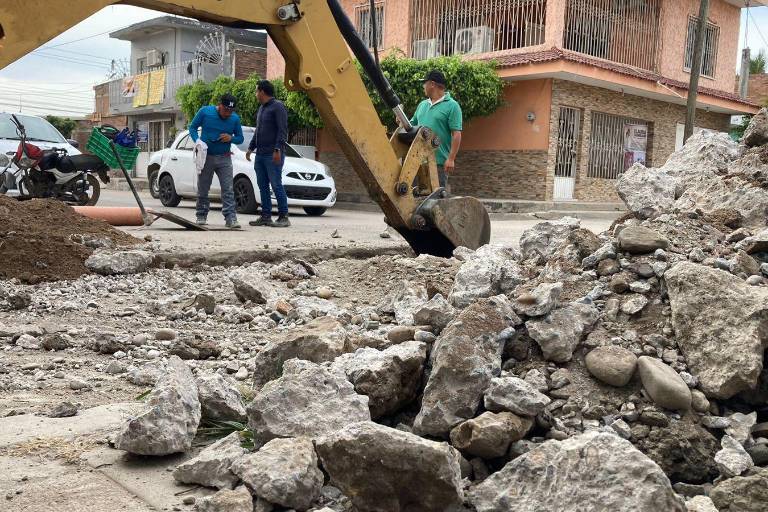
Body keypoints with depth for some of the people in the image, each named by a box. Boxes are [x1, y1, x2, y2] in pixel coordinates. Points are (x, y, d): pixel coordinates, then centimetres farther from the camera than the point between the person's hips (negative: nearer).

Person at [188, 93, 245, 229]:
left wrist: (231, 138, -14)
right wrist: (197, 141, -14)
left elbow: (240, 138, 8)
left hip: (224, 158, 1)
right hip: (206, 156, 0)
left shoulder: (235, 119, 0)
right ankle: (201, 216, 19)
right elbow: (192, 127, 4)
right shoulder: (205, 112, -4)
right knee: (203, 189, 7)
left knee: (228, 190, -8)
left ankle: (231, 218, -10)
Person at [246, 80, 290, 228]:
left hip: (273, 155, -9)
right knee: (263, 186, 8)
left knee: (276, 185, -9)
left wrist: (278, 149, -21)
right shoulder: (261, 109, 21)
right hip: (260, 155, 9)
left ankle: (284, 217, -6)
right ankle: (266, 217, 12)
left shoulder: (277, 106, -6)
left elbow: (283, 130, -14)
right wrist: (251, 148, 23)